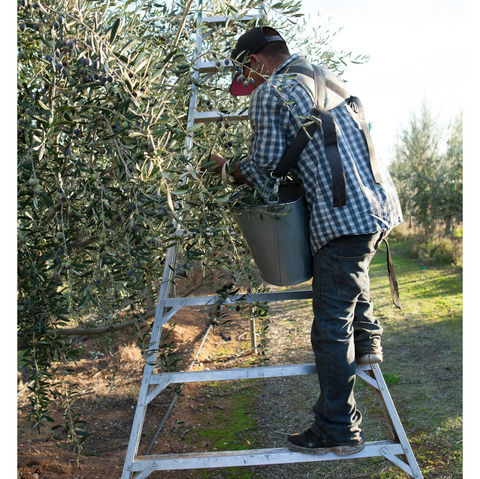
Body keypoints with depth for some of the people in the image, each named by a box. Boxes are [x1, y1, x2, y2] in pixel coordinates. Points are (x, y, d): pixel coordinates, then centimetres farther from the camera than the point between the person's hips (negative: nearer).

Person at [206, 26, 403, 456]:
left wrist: (227, 168, 16)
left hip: (343, 216, -9)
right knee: (352, 267, 36)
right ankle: (367, 336, 24)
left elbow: (263, 170, -2)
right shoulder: (329, 77, 21)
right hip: (383, 203, 9)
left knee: (332, 325, -2)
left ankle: (339, 430, 6)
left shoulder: (270, 93, -3)